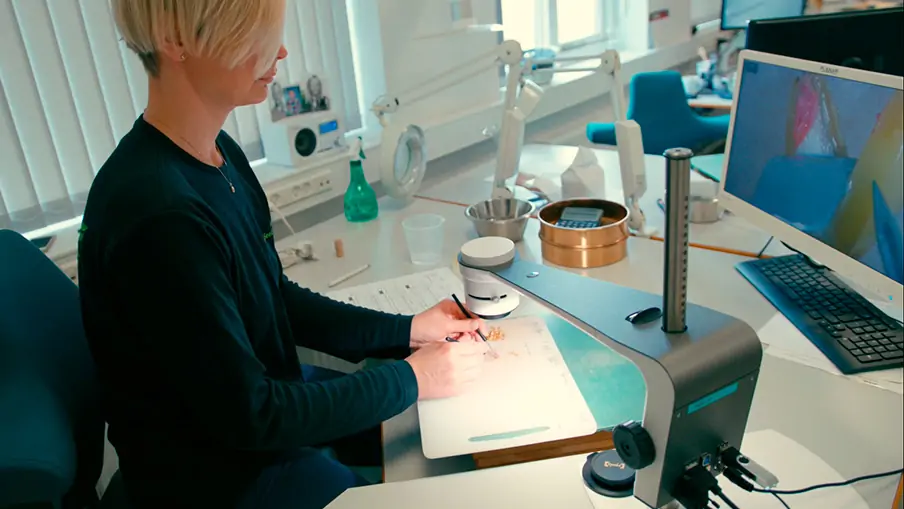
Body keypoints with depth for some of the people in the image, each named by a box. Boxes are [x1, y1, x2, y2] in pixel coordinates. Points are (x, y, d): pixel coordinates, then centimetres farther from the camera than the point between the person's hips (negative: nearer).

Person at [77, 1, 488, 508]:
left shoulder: (219, 153, -5)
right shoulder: (161, 217, -33)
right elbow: (247, 416, -25)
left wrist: (405, 331, -3)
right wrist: (410, 379, -17)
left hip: (269, 396, 8)